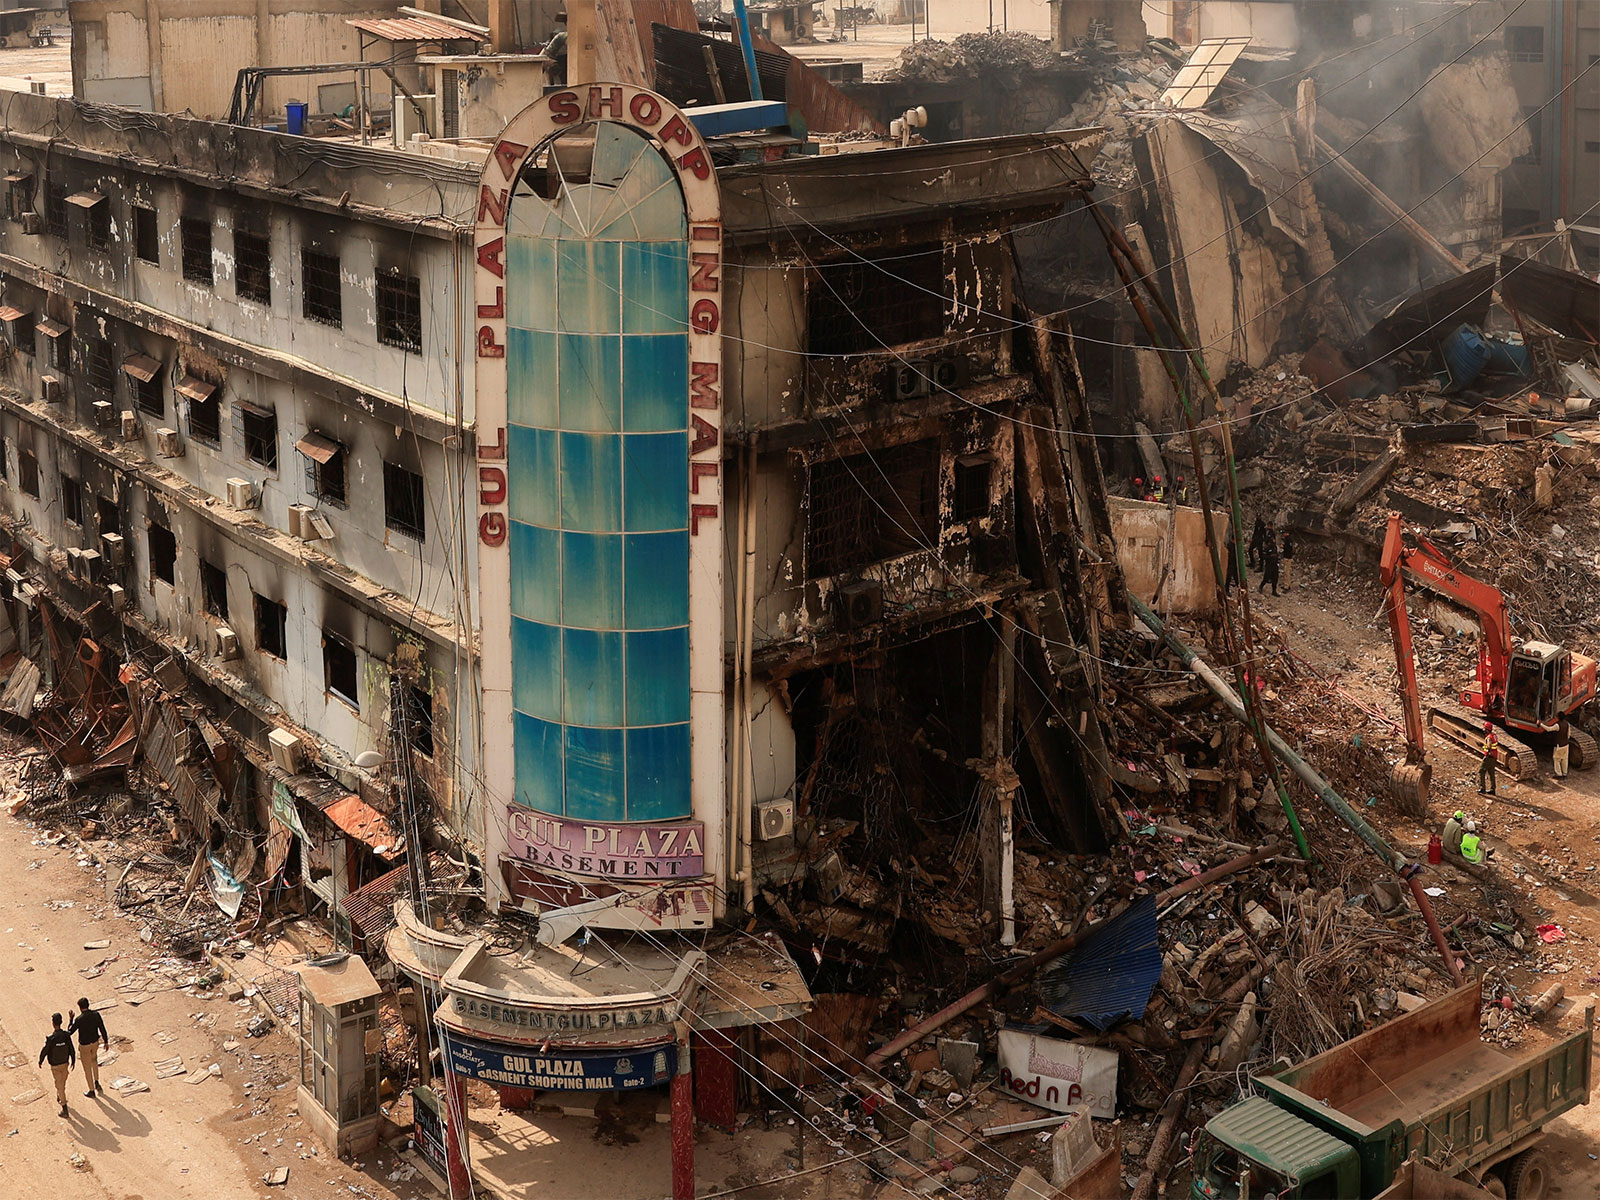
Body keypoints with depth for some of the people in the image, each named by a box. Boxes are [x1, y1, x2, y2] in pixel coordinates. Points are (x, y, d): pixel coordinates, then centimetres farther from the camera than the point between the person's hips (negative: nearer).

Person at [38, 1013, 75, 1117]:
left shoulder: (51, 1038, -27)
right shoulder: (66, 1035, -16)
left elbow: (44, 1051, -15)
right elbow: (72, 1050, -8)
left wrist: (40, 1061, 4)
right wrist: (73, 1061, 8)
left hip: (55, 1065, -4)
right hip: (65, 1063, 4)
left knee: (60, 1085, 5)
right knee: (62, 1082, 27)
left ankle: (65, 1109, 8)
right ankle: (60, 1098, 51)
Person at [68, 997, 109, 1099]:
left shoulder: (79, 1019, -27)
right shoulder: (96, 1014, -15)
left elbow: (69, 1032, -13)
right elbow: (102, 1029, -8)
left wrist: (71, 1019, -2)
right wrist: (106, 1042, 5)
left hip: (84, 1046, -4)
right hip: (95, 1042, 4)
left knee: (87, 1068, 12)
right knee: (94, 1059, 34)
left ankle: (92, 1091, 26)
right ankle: (96, 1083, 36)